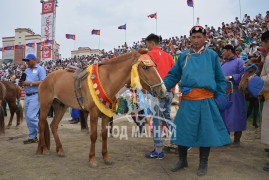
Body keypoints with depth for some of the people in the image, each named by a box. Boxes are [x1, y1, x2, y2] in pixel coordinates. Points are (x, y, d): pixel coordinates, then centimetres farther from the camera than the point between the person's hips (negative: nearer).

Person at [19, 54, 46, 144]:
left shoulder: (40, 69, -5)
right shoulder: (27, 70, 18)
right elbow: (25, 81, 20)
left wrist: (30, 83, -20)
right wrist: (22, 83, -3)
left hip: (36, 95, -8)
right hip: (27, 96, 8)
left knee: (31, 116, -13)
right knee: (28, 117, 9)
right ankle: (32, 137, 19)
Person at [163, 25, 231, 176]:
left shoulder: (212, 55, 6)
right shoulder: (184, 56, 9)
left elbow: (220, 79, 9)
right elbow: (173, 75, 8)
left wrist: (220, 96, 1)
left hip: (206, 101, -1)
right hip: (188, 101, 2)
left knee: (205, 131, 7)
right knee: (182, 130, 6)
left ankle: (203, 164, 27)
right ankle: (183, 160, 29)